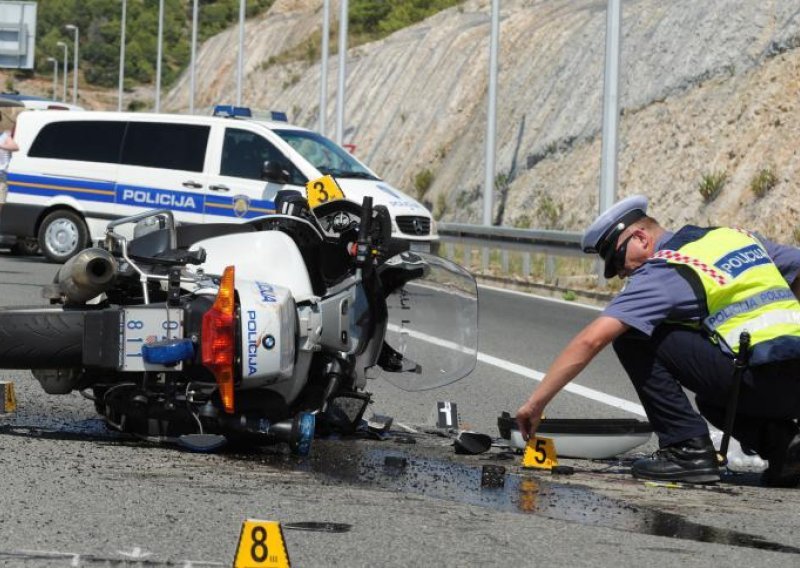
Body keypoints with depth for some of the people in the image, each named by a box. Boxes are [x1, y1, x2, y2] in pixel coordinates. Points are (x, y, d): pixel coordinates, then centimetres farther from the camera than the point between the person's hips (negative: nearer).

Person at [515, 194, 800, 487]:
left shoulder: (664, 270, -1)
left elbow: (592, 339, -8)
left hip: (763, 379, -8)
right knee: (713, 400, 37)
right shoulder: (735, 236, 20)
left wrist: (536, 402, -3)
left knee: (631, 338, 2)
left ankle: (688, 449, 0)